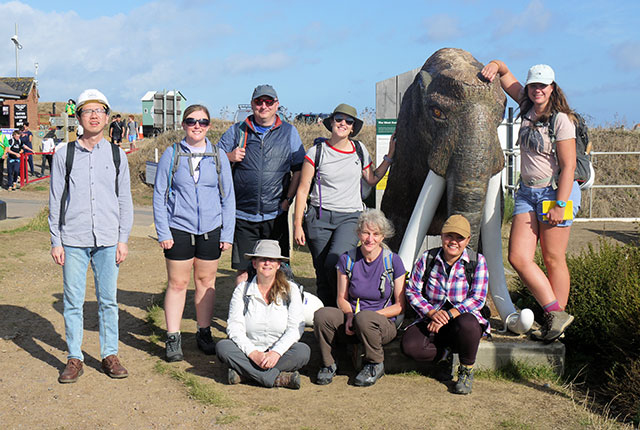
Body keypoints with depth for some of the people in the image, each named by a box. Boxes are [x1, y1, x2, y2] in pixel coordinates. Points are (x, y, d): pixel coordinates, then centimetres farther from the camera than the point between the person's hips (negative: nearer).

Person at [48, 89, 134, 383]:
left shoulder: (117, 156, 8)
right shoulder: (64, 155, 4)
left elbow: (125, 201, 10)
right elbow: (55, 201, 6)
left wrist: (123, 240, 4)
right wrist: (56, 242, 1)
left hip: (108, 240, 1)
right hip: (73, 240, -1)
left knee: (108, 300, 6)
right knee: (73, 301, 2)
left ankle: (109, 355, 18)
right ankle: (75, 358, 14)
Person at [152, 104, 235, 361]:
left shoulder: (219, 157, 5)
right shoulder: (171, 155, 1)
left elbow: (228, 198, 8)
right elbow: (159, 196, 2)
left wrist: (227, 234, 3)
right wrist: (163, 232, -5)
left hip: (210, 230, 2)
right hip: (178, 229, -2)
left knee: (206, 281, 10)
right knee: (177, 283, 0)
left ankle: (204, 333, 24)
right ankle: (173, 339, 10)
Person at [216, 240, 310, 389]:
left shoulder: (290, 290, 3)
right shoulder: (242, 290, 3)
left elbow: (296, 327, -7)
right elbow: (234, 326, -6)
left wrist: (276, 352, -23)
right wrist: (253, 353, -21)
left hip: (279, 353, 0)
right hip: (249, 352, 1)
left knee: (303, 351, -29)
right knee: (222, 347, -27)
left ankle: (243, 373, -26)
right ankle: (277, 378, -31)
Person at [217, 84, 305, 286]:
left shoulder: (289, 132, 7)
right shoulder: (237, 131, 8)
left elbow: (299, 169, 8)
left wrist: (288, 199, -3)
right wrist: (229, 157, -8)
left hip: (276, 215, 0)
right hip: (244, 215, 0)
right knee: (243, 270, 1)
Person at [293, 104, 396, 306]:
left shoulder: (360, 150, 11)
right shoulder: (316, 152, 3)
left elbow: (372, 179, 25)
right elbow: (302, 190, 4)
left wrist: (389, 156, 17)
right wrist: (297, 223, -1)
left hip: (350, 217, 0)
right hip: (320, 217, 0)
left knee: (334, 264, -24)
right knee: (322, 274, -1)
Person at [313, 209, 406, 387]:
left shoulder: (393, 261, -5)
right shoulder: (347, 259, 1)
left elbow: (400, 306, -1)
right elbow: (342, 299, 10)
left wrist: (373, 314, -18)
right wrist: (350, 315, -13)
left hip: (384, 324, -2)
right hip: (351, 325, 2)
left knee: (364, 318, -37)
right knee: (322, 315, -28)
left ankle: (375, 365, -9)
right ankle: (328, 364, -4)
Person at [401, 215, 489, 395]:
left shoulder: (478, 261, -4)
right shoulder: (427, 259, 0)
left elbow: (477, 299, -11)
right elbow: (412, 291, 1)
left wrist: (447, 316, -22)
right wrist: (432, 313, -16)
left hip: (463, 317, -2)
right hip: (431, 322, 2)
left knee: (466, 324, -39)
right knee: (409, 345, -28)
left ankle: (467, 370, -9)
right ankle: (444, 356, 7)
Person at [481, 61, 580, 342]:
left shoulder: (561, 119, -11)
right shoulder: (527, 106, 8)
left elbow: (568, 166, -14)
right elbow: (504, 72, 20)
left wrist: (560, 205, -19)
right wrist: (495, 65, -3)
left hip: (556, 192, -7)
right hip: (527, 192, 7)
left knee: (553, 260, 1)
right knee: (518, 257, -3)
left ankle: (557, 316, 13)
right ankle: (555, 313, 3)